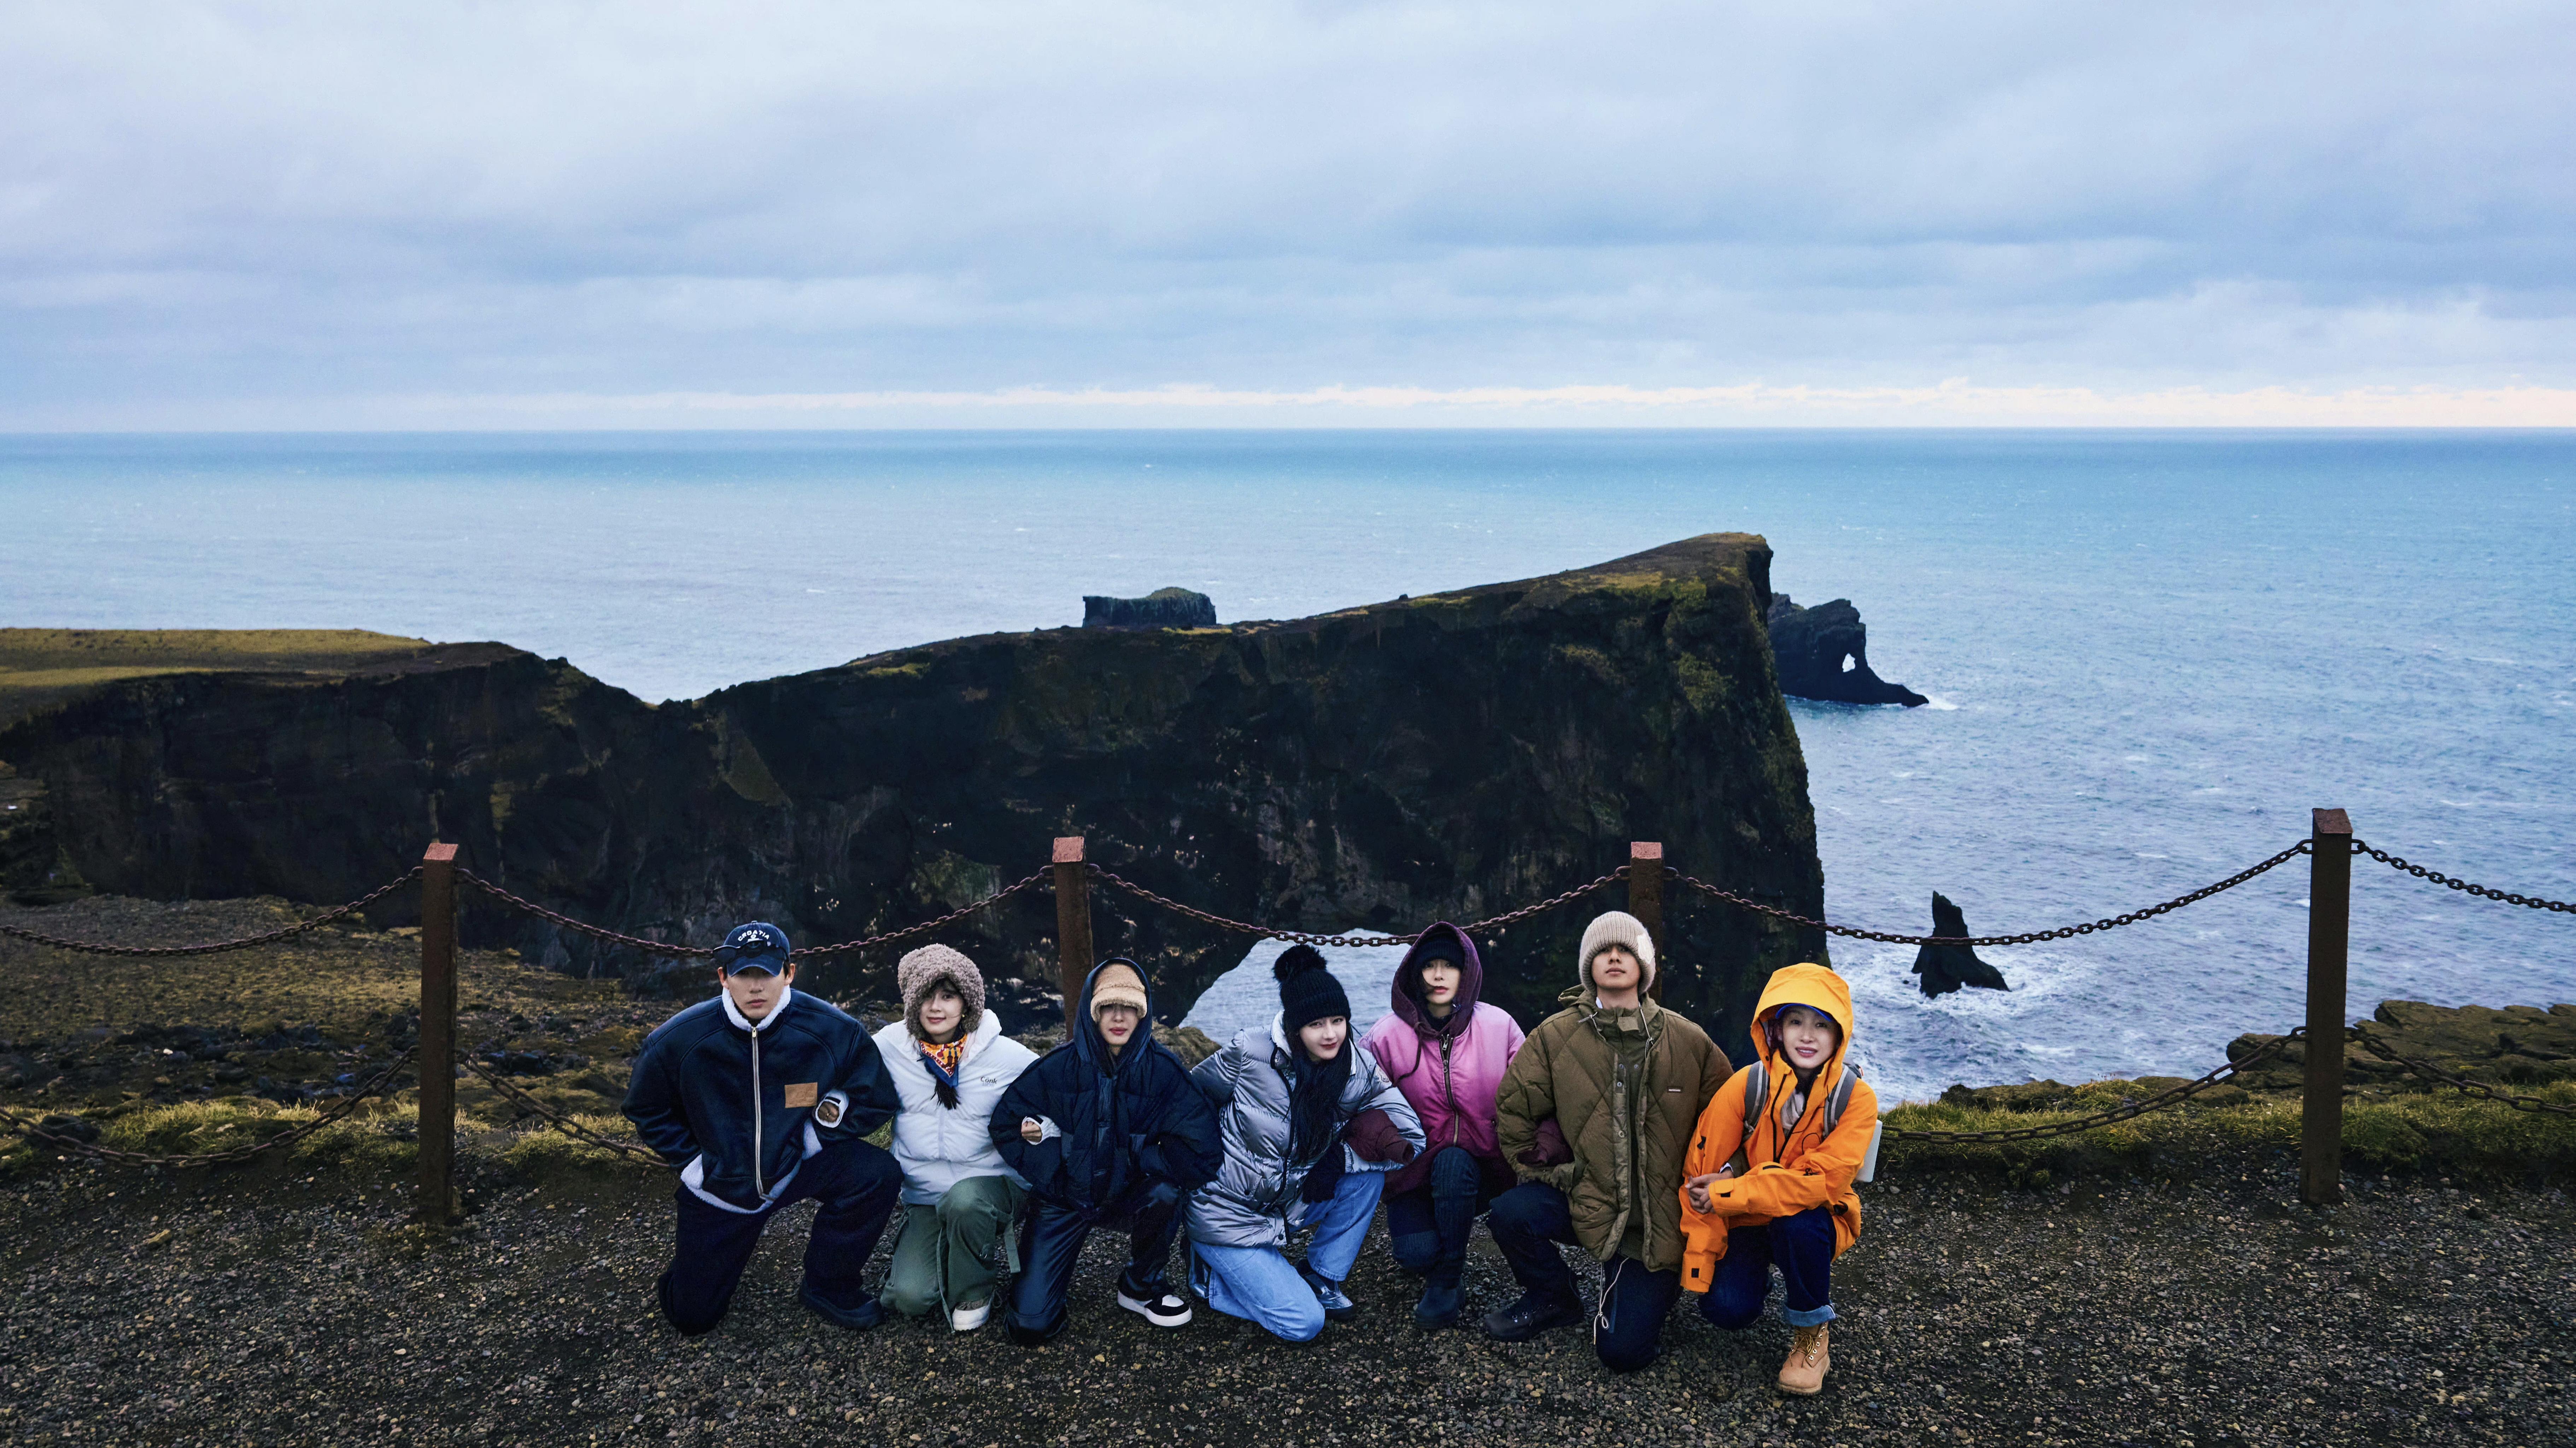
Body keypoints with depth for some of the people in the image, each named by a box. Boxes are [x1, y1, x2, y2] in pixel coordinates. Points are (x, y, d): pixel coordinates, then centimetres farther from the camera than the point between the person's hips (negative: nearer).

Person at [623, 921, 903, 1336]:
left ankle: (828, 1287, -5)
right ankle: (699, 1257, 42)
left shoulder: (834, 1031, -20)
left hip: (797, 1165, 0)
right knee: (692, 1317, 4)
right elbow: (648, 1111, 1)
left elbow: (876, 1099, -6)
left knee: (875, 1173, -29)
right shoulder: (676, 1041, -18)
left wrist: (811, 1137, -12)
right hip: (719, 1187, 0)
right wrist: (695, 1161, -6)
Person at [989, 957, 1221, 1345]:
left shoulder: (1163, 1069, -13)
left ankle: (1140, 1286, -5)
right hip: (1063, 1199, 0)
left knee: (1165, 1193, -35)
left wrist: (1135, 1155, -18)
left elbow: (1198, 1152, -17)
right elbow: (1006, 1124, -5)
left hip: (1128, 1196, 1)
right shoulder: (1059, 1066, -12)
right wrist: (1058, 1176, -12)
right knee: (1031, 1325, -12)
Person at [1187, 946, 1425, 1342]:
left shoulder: (1362, 1071, -11)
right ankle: (1212, 1275, 9)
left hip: (1292, 1202, 5)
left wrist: (1341, 1158, -17)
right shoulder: (1251, 1051, -21)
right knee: (1303, 1324, -16)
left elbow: (1412, 1139, -10)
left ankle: (1321, 1279, 2)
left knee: (1368, 1173, -16)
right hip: (1229, 1213, -5)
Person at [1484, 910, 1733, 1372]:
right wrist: (1547, 1172, -1)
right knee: (1511, 1215, -31)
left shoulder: (1688, 1042, -2)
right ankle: (1554, 1300, 2)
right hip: (1584, 1199, 1)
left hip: (1660, 1213, -1)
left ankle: (1652, 1285, 26)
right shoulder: (1555, 1037, -3)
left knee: (1624, 1351, -10)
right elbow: (1512, 1109, 4)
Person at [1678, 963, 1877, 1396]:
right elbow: (1701, 1172, -13)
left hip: (1815, 1219, -1)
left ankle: (1811, 1333, -8)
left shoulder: (1856, 1098, -17)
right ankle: (1760, 1275, 16)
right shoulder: (1747, 1086, -15)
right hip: (1745, 1221, 1)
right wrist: (1698, 1268, -17)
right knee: (1727, 1307, -23)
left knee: (1798, 1225, -35)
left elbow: (1823, 1180, -26)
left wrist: (1728, 1194, -29)